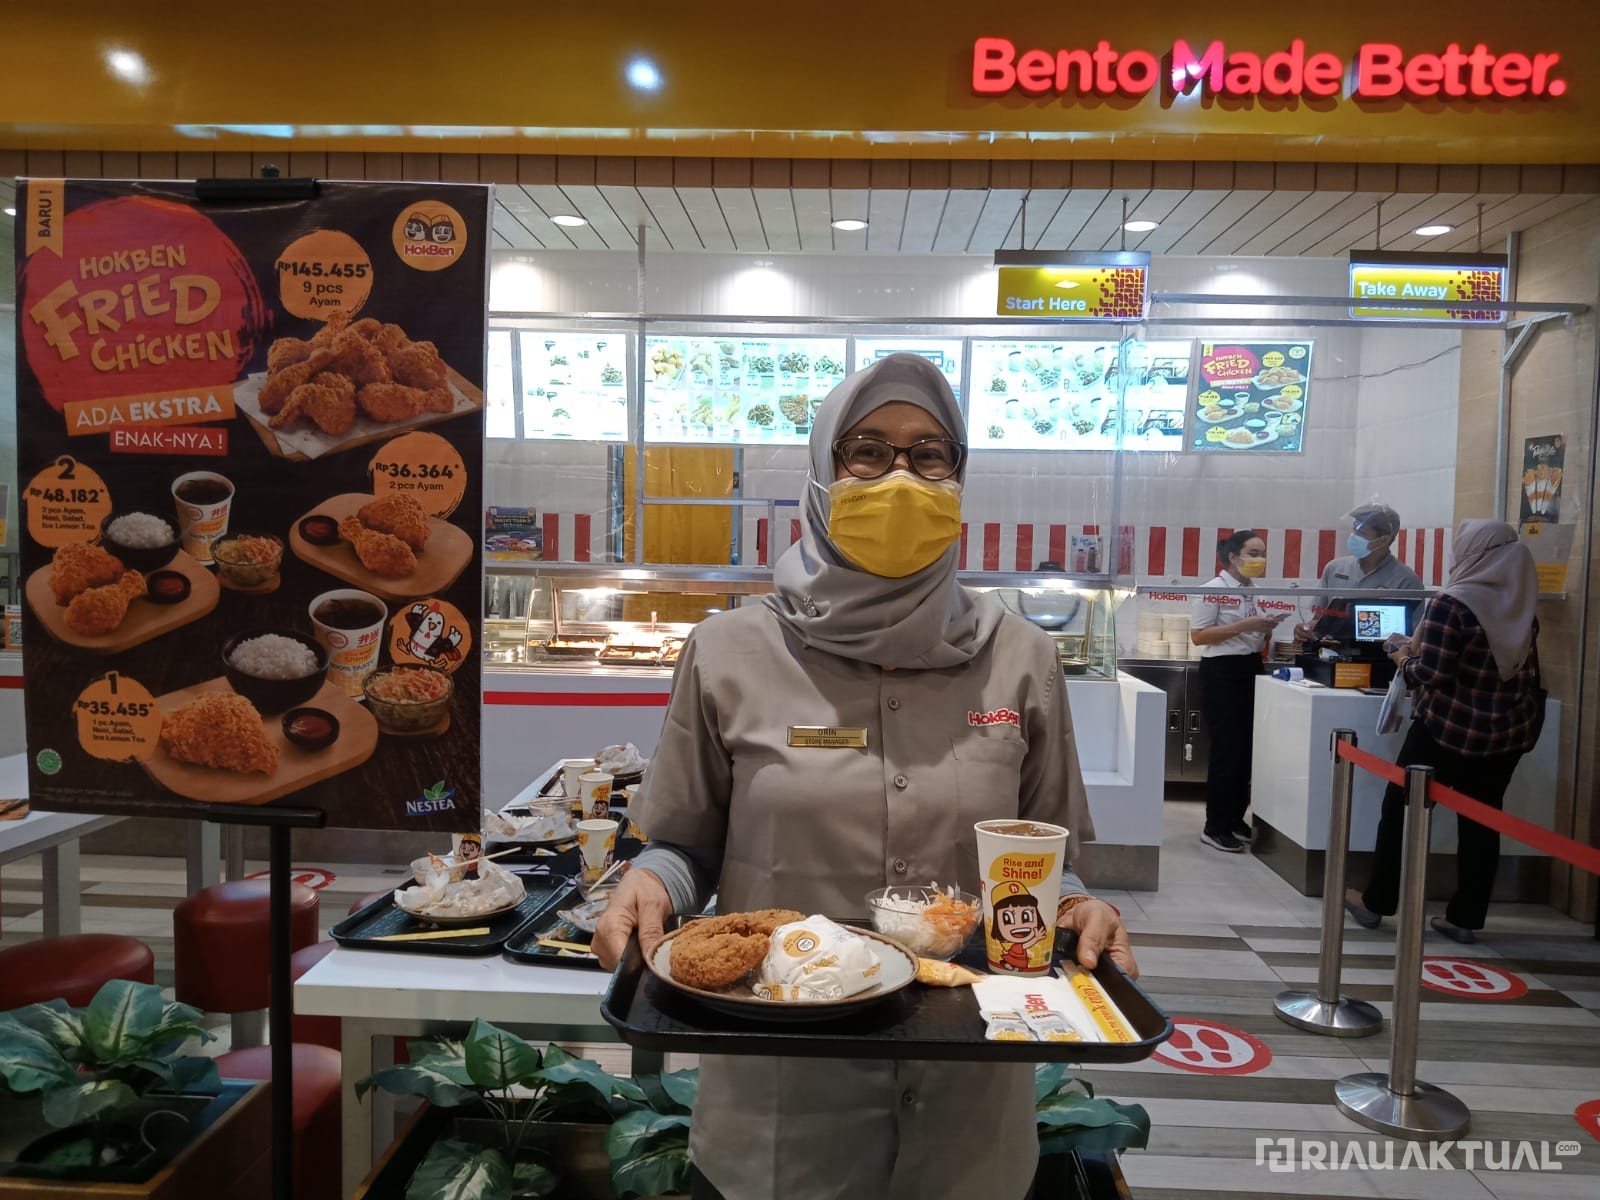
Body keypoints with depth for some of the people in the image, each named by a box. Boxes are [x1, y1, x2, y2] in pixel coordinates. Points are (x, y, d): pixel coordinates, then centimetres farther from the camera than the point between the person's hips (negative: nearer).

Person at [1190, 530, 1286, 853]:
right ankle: (1215, 827, 3)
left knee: (1246, 749, 12)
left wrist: (1265, 630, -2)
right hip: (1221, 673, -8)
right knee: (1226, 750, -5)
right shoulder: (1213, 591, -11)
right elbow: (1198, 635, -18)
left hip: (1250, 672, 8)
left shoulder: (1253, 593, 12)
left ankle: (1236, 818, 25)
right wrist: (1246, 625, -22)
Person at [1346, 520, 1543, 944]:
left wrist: (1403, 655, -1)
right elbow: (1522, 670, 15)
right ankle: (1465, 917, 17)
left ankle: (1376, 902, 17)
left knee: (1402, 809, 8)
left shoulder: (1453, 603, -17)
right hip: (1509, 730, 6)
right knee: (1481, 820, 12)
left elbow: (1431, 675, -21)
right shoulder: (1521, 605, 4)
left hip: (1450, 728, -6)